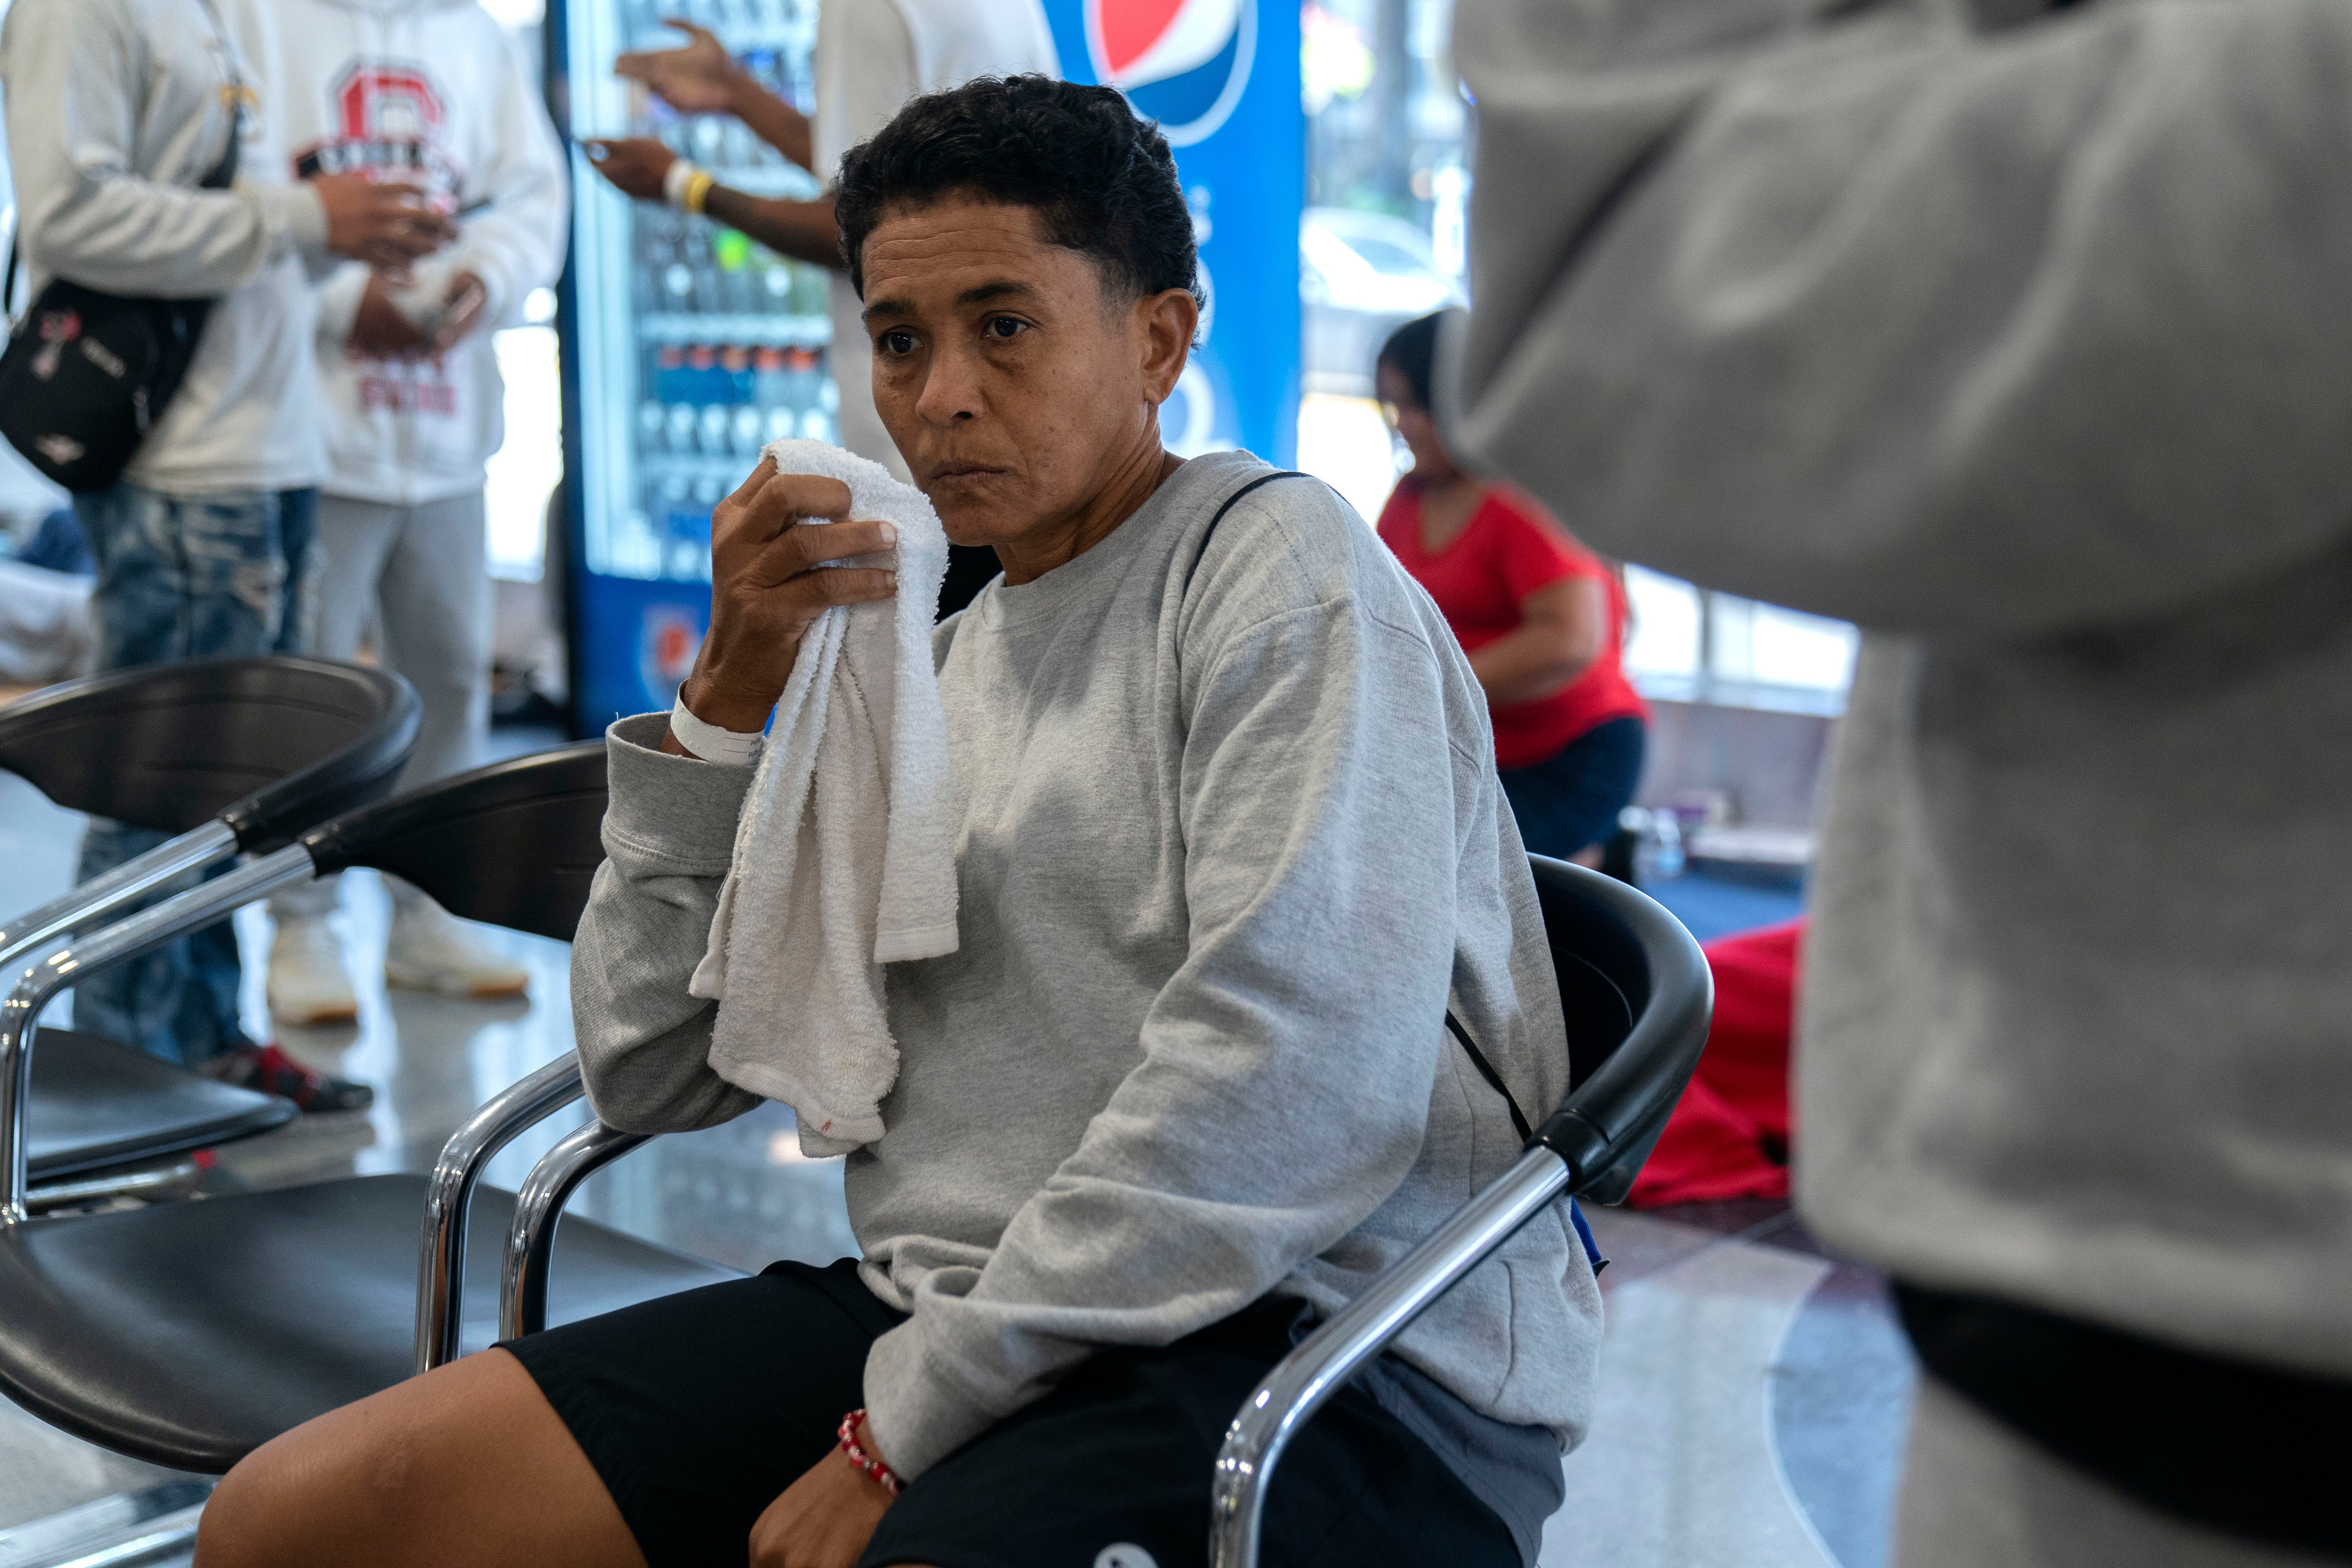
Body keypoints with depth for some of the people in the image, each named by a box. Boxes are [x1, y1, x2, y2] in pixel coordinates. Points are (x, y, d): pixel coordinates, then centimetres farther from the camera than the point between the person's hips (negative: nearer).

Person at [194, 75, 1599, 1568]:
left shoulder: (1276, 561, -2)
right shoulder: (932, 671, 19)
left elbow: (1305, 1083, -16)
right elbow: (652, 1076, 16)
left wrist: (908, 1424, -13)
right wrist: (730, 698, 3)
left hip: (1320, 1349, -7)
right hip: (947, 1316, 7)